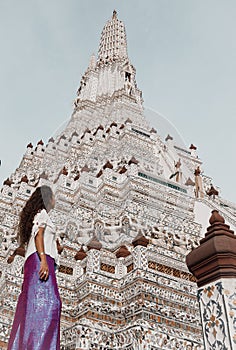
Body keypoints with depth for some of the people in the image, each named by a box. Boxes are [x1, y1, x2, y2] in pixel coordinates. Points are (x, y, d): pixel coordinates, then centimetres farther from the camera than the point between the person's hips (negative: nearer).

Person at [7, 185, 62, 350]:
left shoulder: (36, 215, 30)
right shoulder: (42, 212, 4)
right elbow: (38, 235, -11)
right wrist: (43, 259, -23)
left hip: (33, 262, 9)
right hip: (40, 260, -9)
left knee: (31, 305, -1)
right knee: (47, 302, -21)